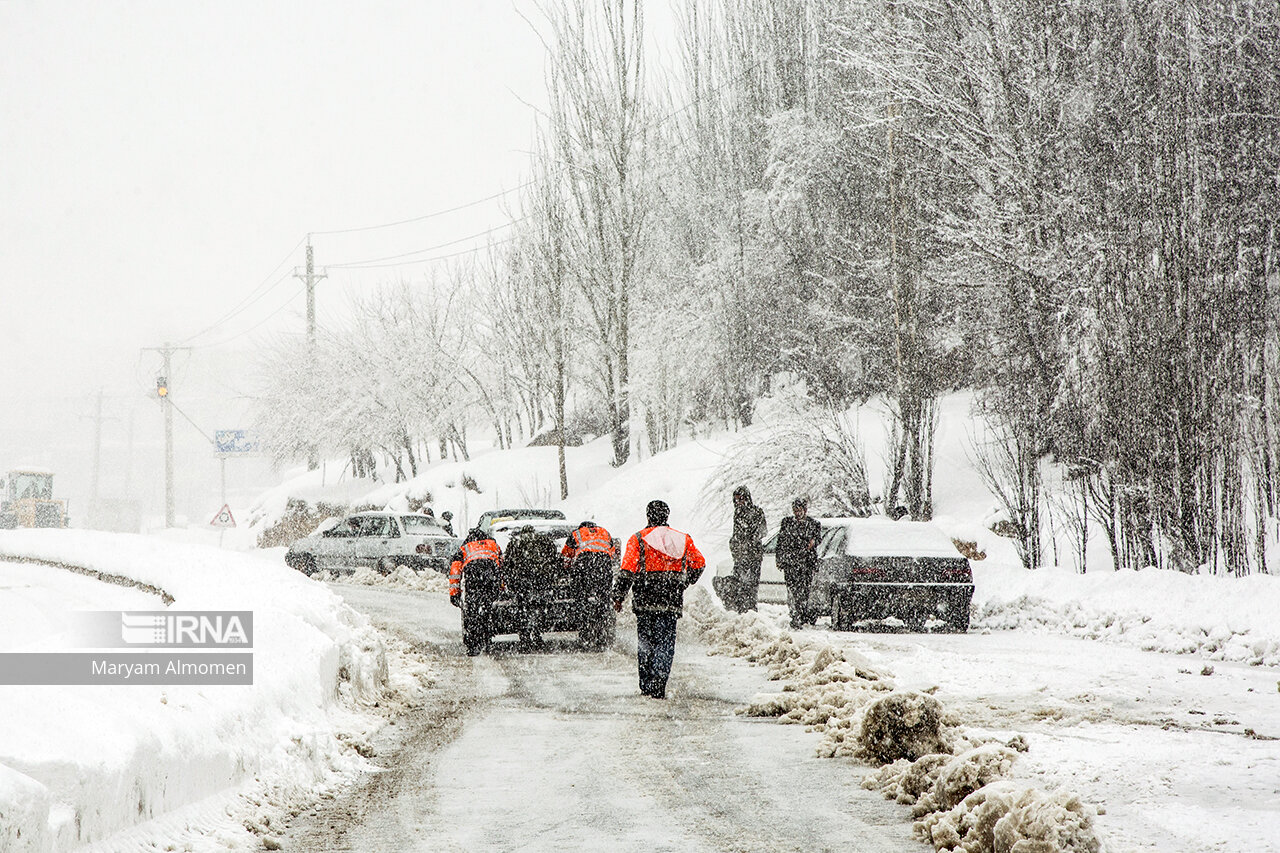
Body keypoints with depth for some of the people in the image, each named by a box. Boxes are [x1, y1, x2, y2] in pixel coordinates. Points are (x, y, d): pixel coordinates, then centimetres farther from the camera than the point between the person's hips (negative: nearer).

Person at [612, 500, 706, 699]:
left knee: (645, 643, 10)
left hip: (645, 600, -1)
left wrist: (618, 597, 0)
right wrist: (684, 584, 31)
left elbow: (627, 572, -6)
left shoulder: (639, 539, -2)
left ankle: (646, 686, 8)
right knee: (665, 644, 3)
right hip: (672, 601, 1)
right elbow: (699, 564, 15)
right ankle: (658, 688, -8)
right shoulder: (684, 540, 7)